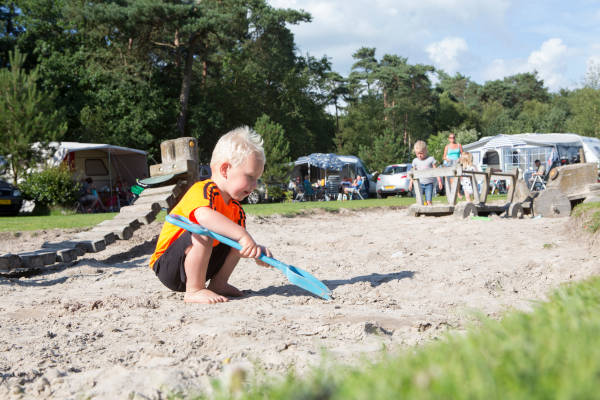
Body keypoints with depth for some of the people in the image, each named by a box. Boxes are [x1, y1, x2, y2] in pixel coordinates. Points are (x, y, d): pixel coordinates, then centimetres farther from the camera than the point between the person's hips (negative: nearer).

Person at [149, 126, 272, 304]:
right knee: (202, 233, -33)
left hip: (198, 263, 8)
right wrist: (242, 235, -49)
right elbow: (204, 216, -45)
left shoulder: (236, 208, 5)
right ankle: (194, 291, -23)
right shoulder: (203, 191, -22)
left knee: (237, 241, 3)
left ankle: (218, 284, 9)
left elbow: (242, 245, 4)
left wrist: (256, 251, -20)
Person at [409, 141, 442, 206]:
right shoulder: (415, 161, 8)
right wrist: (411, 183, 15)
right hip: (419, 184, 2)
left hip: (429, 184, -2)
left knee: (428, 201, -5)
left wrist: (439, 181, -6)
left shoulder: (431, 159, -1)